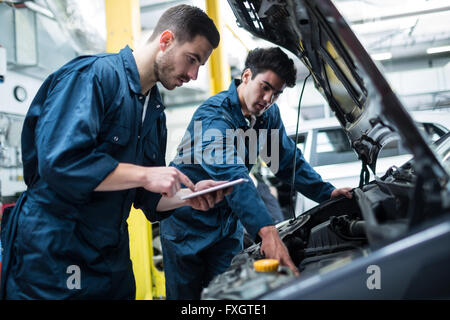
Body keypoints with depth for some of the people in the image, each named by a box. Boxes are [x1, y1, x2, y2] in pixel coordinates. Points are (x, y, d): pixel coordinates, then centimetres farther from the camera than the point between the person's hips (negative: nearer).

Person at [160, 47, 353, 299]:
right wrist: (267, 230, -53)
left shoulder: (269, 115, -1)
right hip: (188, 222, -6)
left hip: (227, 223, 6)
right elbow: (231, 174, -41)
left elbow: (289, 160, 10)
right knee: (185, 294, 4)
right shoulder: (214, 115, -26)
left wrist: (327, 193, -2)